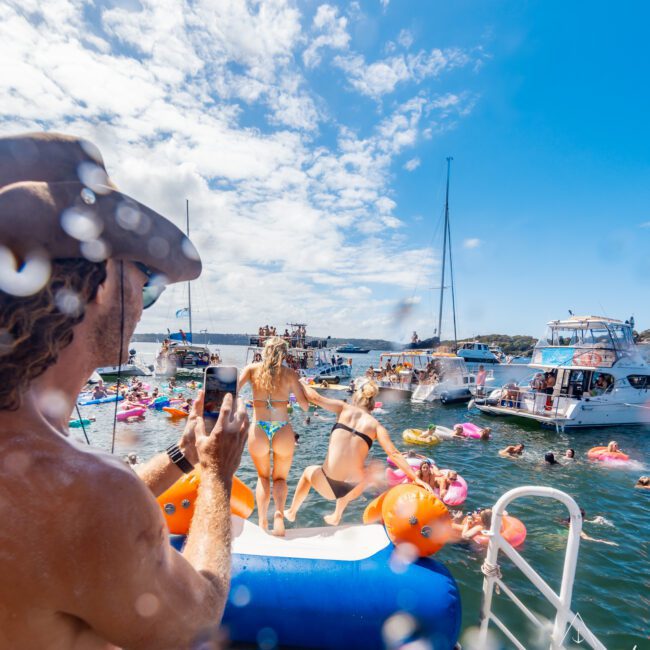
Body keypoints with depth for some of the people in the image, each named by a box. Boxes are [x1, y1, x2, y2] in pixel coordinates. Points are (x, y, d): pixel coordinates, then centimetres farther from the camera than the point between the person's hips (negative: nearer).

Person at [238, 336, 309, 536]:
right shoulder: (290, 373, 2)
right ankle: (279, 512, -5)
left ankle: (262, 521, 9)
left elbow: (234, 389, -11)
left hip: (258, 430, 1)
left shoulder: (252, 368, 3)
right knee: (280, 478, 22)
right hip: (283, 431, 0)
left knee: (263, 477, 26)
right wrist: (299, 384, 15)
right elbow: (305, 405, 1)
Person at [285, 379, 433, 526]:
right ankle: (336, 517, 55)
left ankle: (292, 512, 52)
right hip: (352, 488, 2)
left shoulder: (345, 408, 3)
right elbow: (394, 454, -5)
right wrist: (416, 478, -2)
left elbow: (314, 397, 0)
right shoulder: (375, 425, 3)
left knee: (308, 472, 36)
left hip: (327, 485, -1)